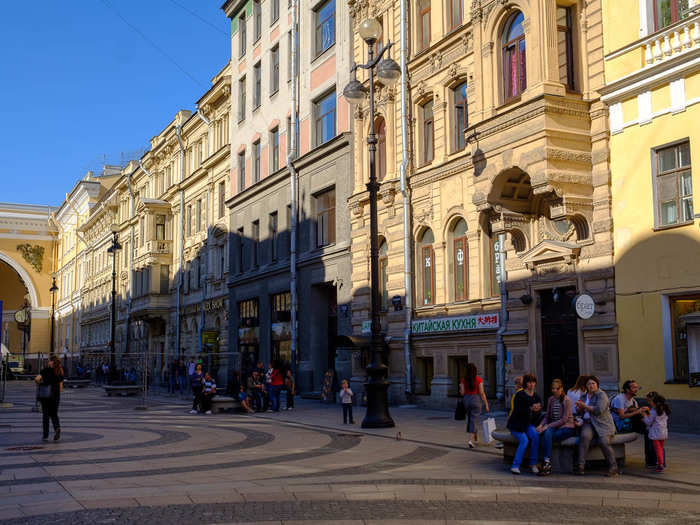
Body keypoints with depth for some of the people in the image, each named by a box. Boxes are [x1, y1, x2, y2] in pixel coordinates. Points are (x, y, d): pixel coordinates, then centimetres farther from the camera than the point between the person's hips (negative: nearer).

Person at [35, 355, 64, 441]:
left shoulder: (47, 370, -6)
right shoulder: (60, 372, 6)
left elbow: (37, 379, -17)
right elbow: (60, 387, 6)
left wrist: (39, 384, 2)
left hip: (45, 395, -3)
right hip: (56, 396, 3)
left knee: (45, 415, 5)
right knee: (54, 414, 13)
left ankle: (46, 435, 6)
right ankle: (57, 428, -14)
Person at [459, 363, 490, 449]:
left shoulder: (463, 379, -2)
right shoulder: (479, 379, -8)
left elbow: (462, 392, -4)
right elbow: (482, 393, -10)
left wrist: (460, 389, 19)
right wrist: (486, 404, -3)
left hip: (466, 400, 3)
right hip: (476, 400, -3)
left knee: (470, 419, 21)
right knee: (474, 421, -3)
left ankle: (475, 438, 32)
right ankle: (470, 440, -16)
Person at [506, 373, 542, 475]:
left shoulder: (536, 397, 10)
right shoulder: (520, 395, -8)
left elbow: (539, 413, 12)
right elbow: (517, 410, -18)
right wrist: (530, 409, -26)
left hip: (528, 423, 4)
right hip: (516, 424, -4)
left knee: (535, 436, -27)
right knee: (524, 440, -28)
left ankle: (533, 464, -18)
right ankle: (515, 466, -21)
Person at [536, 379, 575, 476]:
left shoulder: (566, 400, -8)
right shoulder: (551, 399, 12)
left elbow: (564, 419, -14)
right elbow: (547, 416, 14)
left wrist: (548, 426, -19)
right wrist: (541, 425, -7)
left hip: (567, 428, -5)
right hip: (554, 426, 5)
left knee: (546, 435, -31)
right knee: (546, 433, -31)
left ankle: (547, 463, -27)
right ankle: (547, 464, -34)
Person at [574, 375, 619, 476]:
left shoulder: (601, 395, -3)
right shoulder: (584, 396, 18)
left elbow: (599, 410, -17)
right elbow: (578, 412, 21)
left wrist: (585, 406, -14)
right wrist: (579, 408, -2)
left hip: (602, 424, -4)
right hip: (588, 423, 4)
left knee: (603, 441, -29)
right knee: (584, 436, -29)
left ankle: (613, 467, -11)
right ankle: (580, 466, -32)